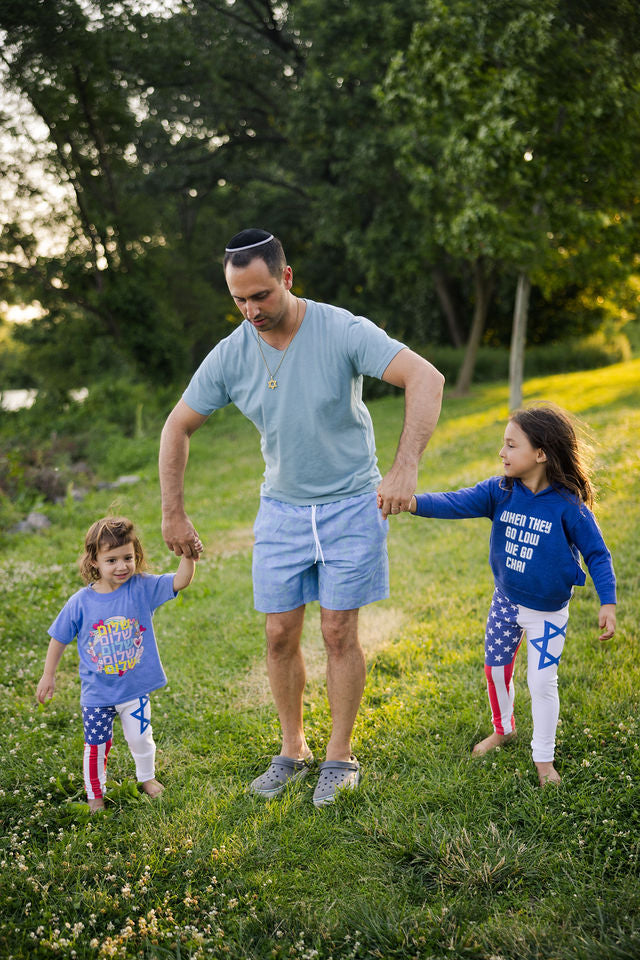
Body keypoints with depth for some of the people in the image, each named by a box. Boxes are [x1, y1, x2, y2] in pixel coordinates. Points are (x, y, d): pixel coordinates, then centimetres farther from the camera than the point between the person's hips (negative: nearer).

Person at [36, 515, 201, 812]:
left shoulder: (142, 588, -12)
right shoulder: (80, 603, -12)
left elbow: (179, 581, -23)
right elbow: (59, 638, 0)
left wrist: (188, 557, -42)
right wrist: (48, 676, 5)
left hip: (135, 688, 1)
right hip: (97, 691, -1)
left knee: (140, 737, 15)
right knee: (96, 745, 8)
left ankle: (146, 776, 44)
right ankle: (95, 794, 30)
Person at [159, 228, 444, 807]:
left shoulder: (343, 331, -19)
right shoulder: (230, 355, -8)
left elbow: (427, 378, -29)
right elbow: (178, 428, 4)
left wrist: (405, 468, -39)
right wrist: (173, 514, 1)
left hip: (351, 505, -3)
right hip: (281, 509, 4)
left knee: (339, 633, -1)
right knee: (280, 637, 5)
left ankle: (340, 757, 17)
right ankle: (293, 751, 25)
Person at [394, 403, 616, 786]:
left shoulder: (568, 505, -21)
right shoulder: (500, 492, -12)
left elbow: (597, 554, -13)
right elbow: (455, 503, -22)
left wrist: (608, 603, -19)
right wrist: (412, 501, -39)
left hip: (548, 611, -5)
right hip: (505, 601, 5)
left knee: (542, 682, 0)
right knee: (496, 668, 18)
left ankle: (544, 759, 21)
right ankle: (504, 728, 46)